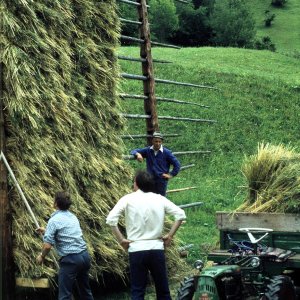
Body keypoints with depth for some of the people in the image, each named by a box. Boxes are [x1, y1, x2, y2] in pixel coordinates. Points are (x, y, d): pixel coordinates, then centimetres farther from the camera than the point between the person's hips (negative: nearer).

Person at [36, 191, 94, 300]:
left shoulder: (54, 220, -10)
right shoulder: (73, 217, 14)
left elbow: (47, 245, -14)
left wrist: (41, 256, 6)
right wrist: (46, 231, 36)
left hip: (71, 259, -8)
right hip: (85, 255, 8)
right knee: (85, 291, 20)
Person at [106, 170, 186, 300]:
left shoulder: (128, 199, -2)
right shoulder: (160, 199, 5)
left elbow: (111, 219, -13)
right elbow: (180, 215, -1)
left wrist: (121, 239, -4)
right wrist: (170, 235, 4)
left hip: (136, 250, -2)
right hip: (157, 249, 2)